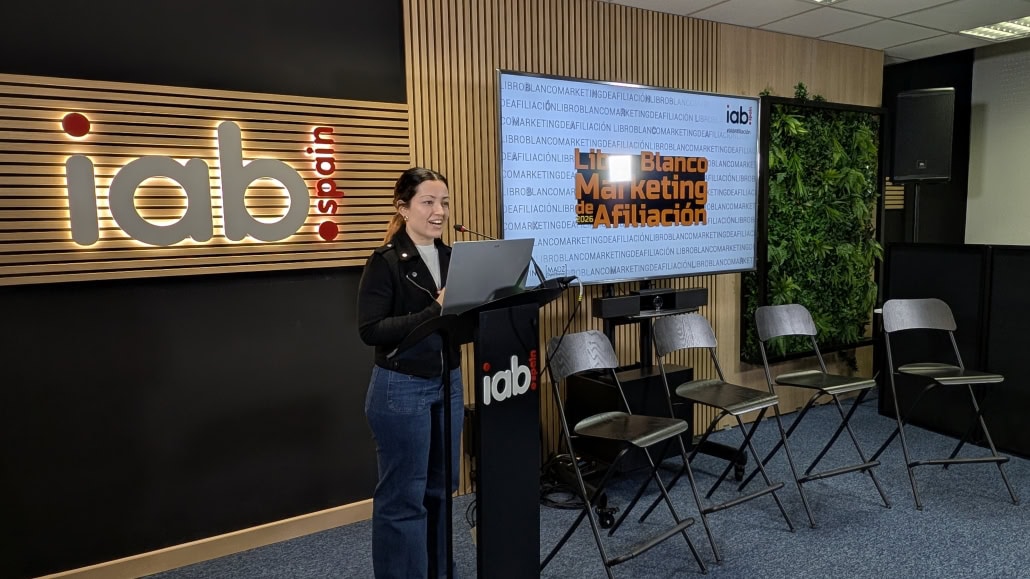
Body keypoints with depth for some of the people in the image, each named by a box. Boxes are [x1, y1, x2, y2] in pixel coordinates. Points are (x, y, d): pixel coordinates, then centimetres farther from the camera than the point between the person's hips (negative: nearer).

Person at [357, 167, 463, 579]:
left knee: (441, 488, 17)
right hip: (401, 390, -6)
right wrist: (434, 310, -26)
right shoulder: (385, 263, -12)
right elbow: (371, 330, -19)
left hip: (448, 383, 7)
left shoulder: (451, 258, 7)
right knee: (403, 496, 4)